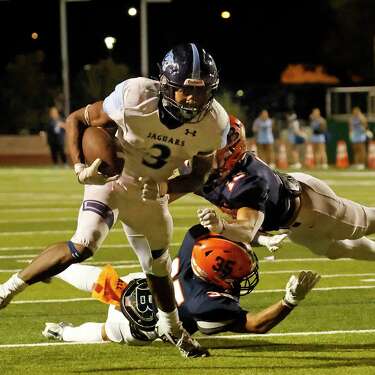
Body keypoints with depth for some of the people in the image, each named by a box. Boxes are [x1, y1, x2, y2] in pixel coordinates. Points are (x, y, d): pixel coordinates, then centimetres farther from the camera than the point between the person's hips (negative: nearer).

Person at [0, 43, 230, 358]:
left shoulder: (213, 123, -22)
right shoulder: (135, 98, -33)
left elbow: (200, 175, -6)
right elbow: (77, 119, -18)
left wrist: (163, 187, -25)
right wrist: (80, 167, -31)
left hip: (152, 192, 4)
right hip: (111, 178, -4)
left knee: (158, 267, 16)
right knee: (83, 245, -26)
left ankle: (172, 328, 44)